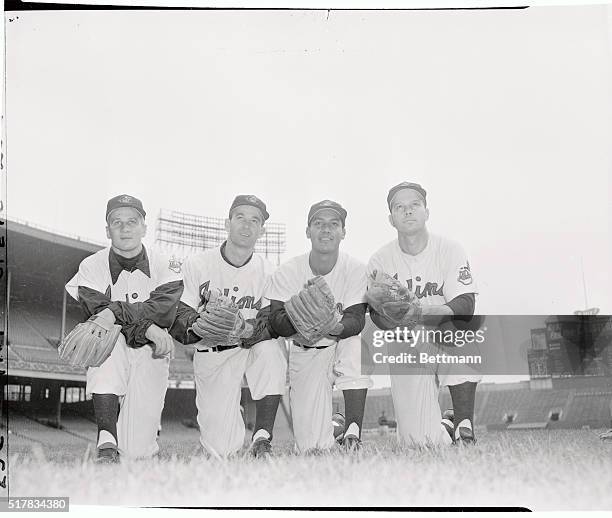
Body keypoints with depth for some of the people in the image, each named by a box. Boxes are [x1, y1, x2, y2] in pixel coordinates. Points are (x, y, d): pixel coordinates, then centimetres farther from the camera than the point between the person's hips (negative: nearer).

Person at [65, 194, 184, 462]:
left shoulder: (166, 266, -2)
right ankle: (106, 440, -33)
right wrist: (147, 328, -27)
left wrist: (115, 312, -30)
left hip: (150, 354, 0)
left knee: (137, 450, -8)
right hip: (109, 351, 0)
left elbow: (163, 310, -17)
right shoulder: (92, 266, -2)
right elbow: (97, 312, -15)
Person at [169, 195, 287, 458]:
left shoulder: (267, 271, -3)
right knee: (222, 450, -5)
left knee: (271, 349, -36)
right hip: (212, 356, 0)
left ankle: (262, 439, -23)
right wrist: (198, 325, -36)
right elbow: (177, 319, -13)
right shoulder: (197, 264, -7)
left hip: (252, 348, 1)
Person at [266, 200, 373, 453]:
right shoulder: (287, 271, -11)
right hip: (304, 353, 0)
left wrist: (334, 326, -44)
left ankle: (353, 430, -26)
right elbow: (276, 321, -19)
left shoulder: (355, 270, -11)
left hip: (341, 348, 0)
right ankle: (328, 424, 29)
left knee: (357, 346, -37)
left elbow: (356, 320, -21)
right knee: (312, 447, -8)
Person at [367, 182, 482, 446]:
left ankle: (464, 427, -23)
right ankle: (445, 429, 24)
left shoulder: (449, 249, -6)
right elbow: (377, 313, -9)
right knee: (417, 438, -11)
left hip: (450, 339, -1)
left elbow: (466, 304, -17)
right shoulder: (380, 260, -2)